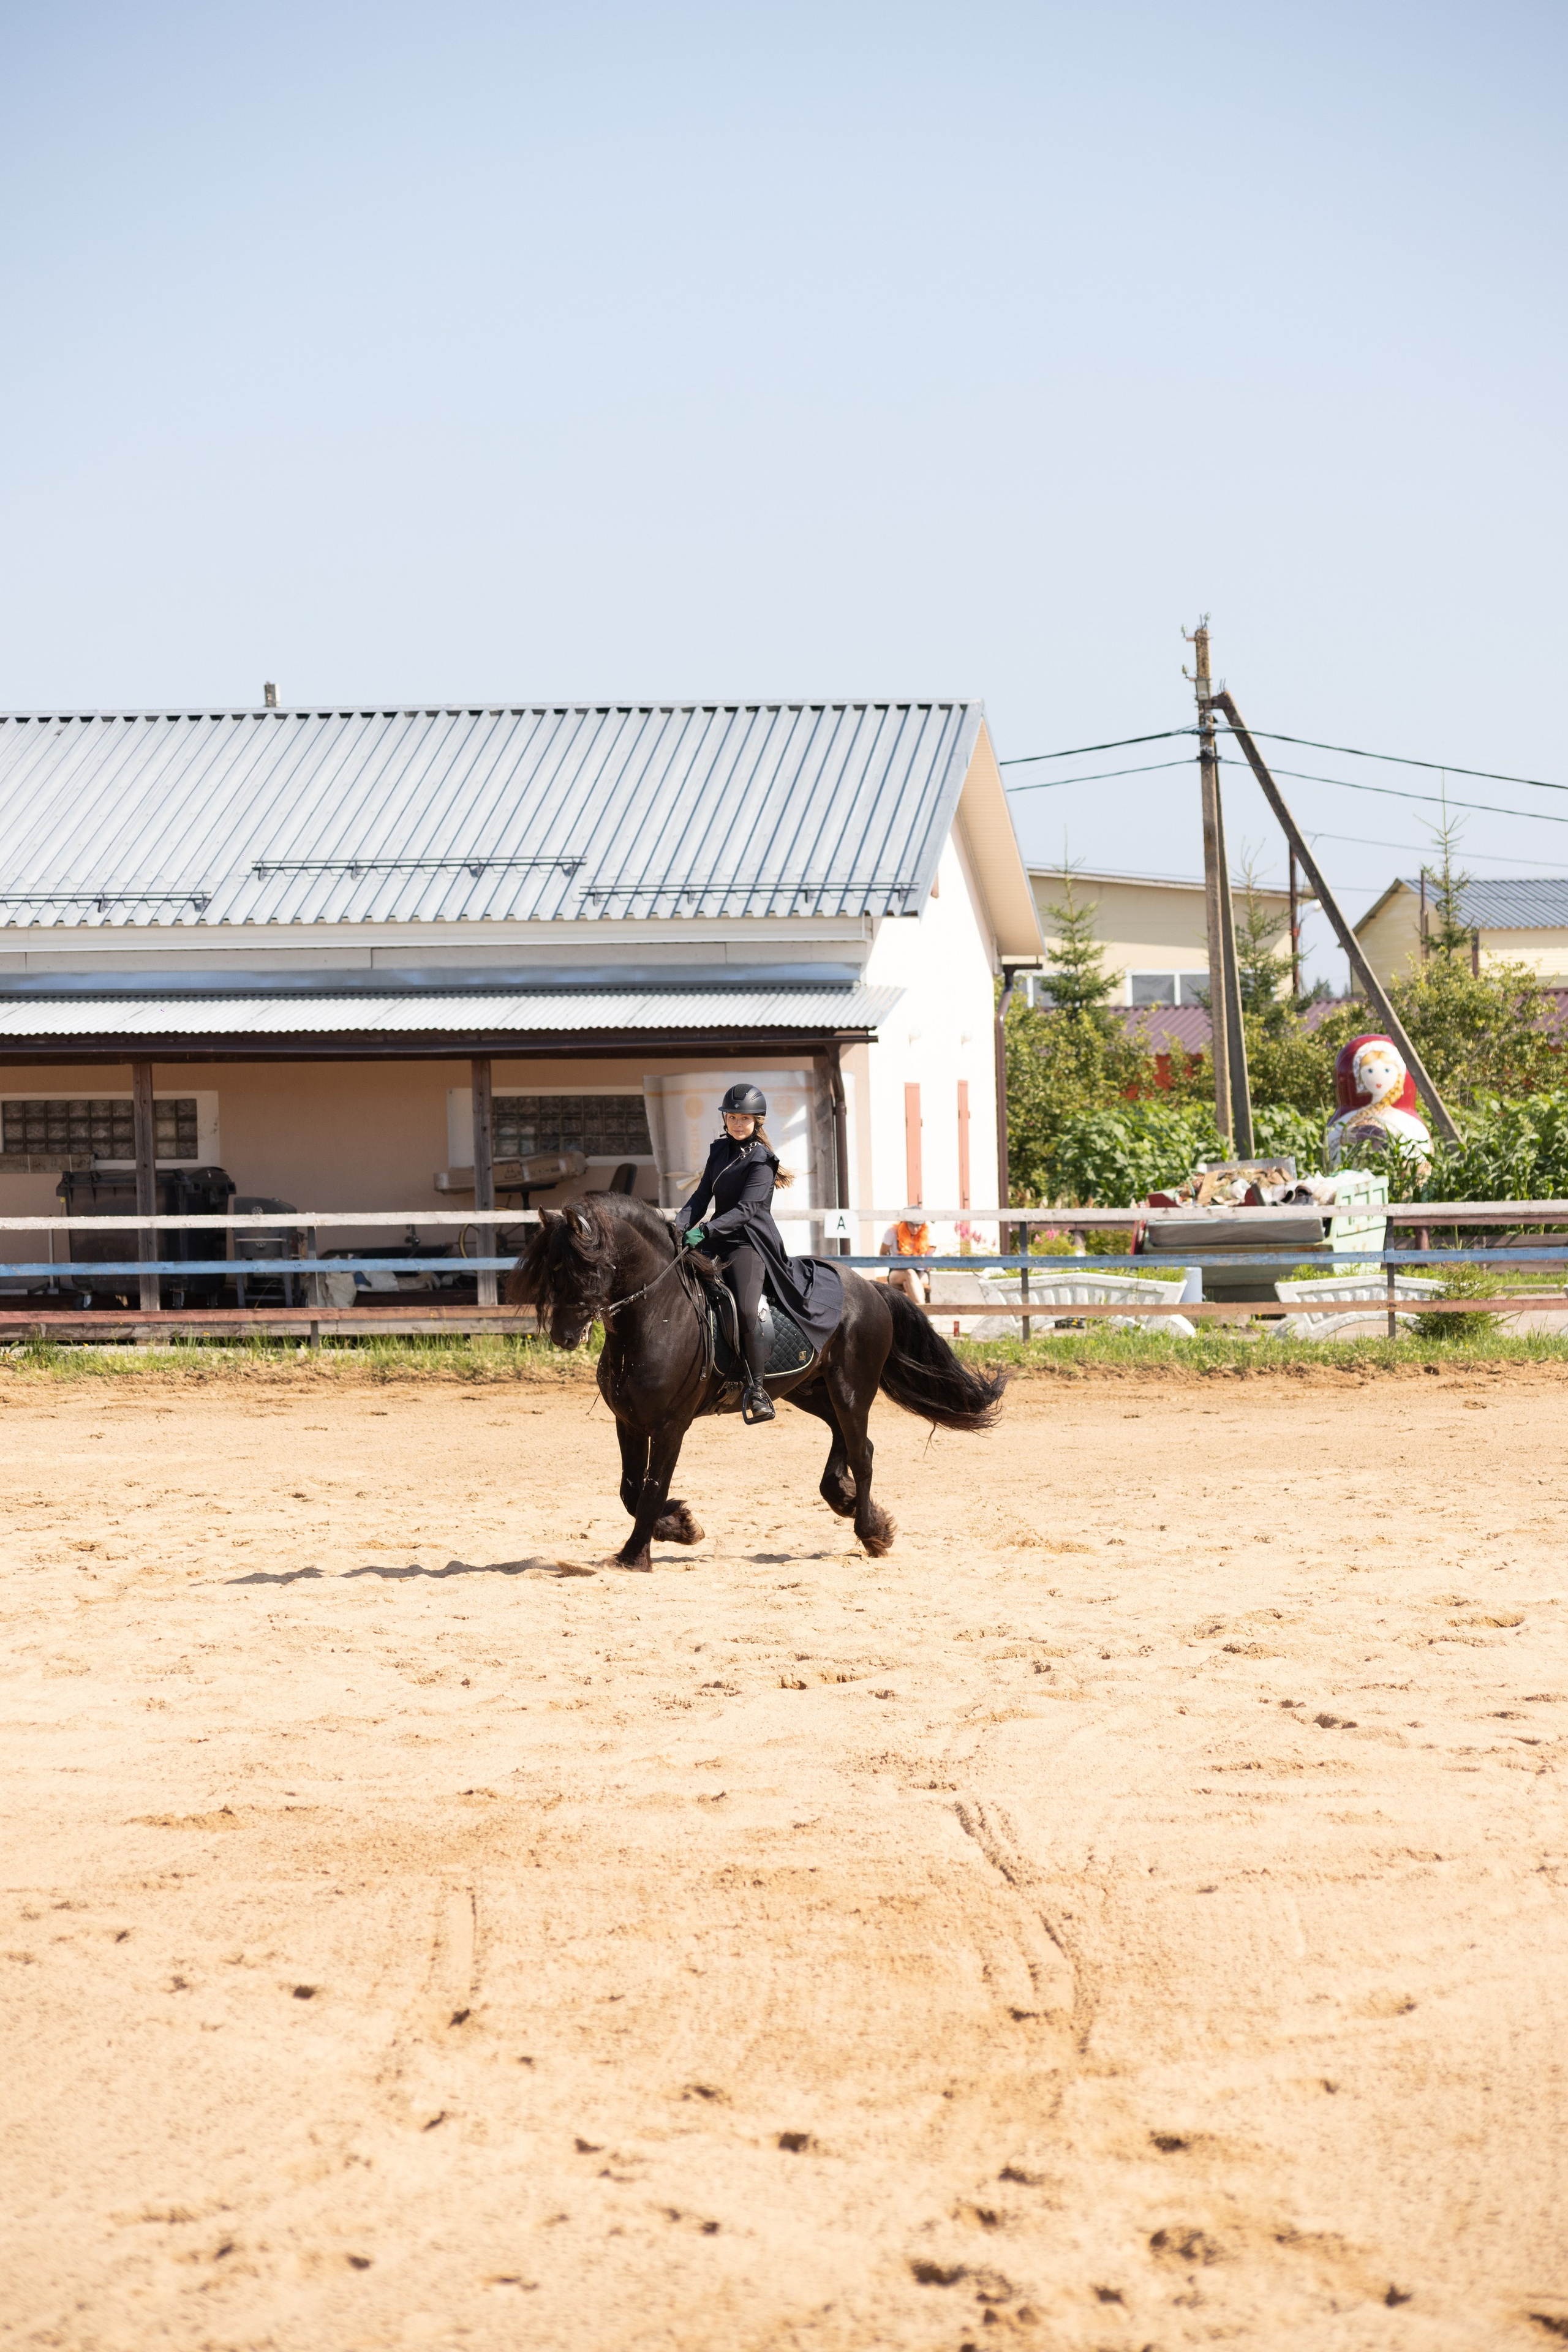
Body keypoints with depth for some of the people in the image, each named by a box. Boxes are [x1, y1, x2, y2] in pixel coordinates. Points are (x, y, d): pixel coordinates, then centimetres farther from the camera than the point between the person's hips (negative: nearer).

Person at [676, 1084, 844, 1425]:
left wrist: (705, 1230, -30)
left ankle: (756, 1388, -19)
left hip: (749, 1243, -7)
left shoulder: (761, 1159, -8)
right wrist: (680, 1227, -11)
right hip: (717, 1239, 7)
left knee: (747, 1311, -27)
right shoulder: (720, 1150, 13)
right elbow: (701, 1196, 8)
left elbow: (746, 1208, -19)